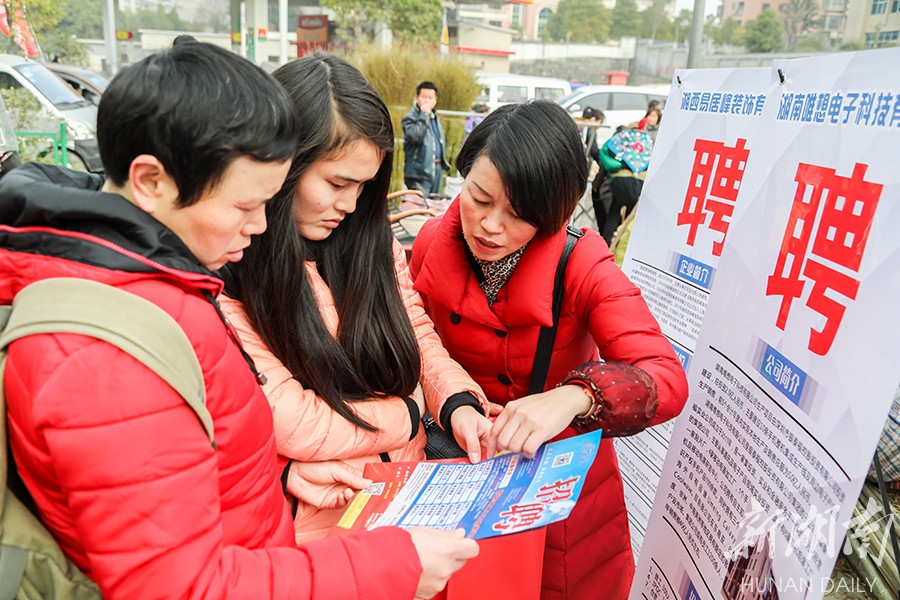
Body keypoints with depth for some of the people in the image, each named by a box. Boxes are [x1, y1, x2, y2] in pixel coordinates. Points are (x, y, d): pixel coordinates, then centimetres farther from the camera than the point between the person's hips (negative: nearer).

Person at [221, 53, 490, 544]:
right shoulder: (225, 276, -17)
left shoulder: (372, 242, 2)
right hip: (312, 526, -4)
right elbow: (294, 426, -19)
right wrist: (410, 412, -6)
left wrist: (458, 403, -11)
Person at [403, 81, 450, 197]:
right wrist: (424, 114, -19)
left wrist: (443, 162, 18)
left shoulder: (435, 117, 17)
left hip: (437, 169, 8)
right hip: (419, 171, -8)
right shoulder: (410, 118, -8)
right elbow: (416, 136, -26)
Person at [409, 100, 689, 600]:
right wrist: (452, 405, -20)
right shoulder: (434, 244, -14)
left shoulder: (583, 268, -25)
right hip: (459, 464, 3)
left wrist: (572, 397, -49)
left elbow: (667, 380, -32)